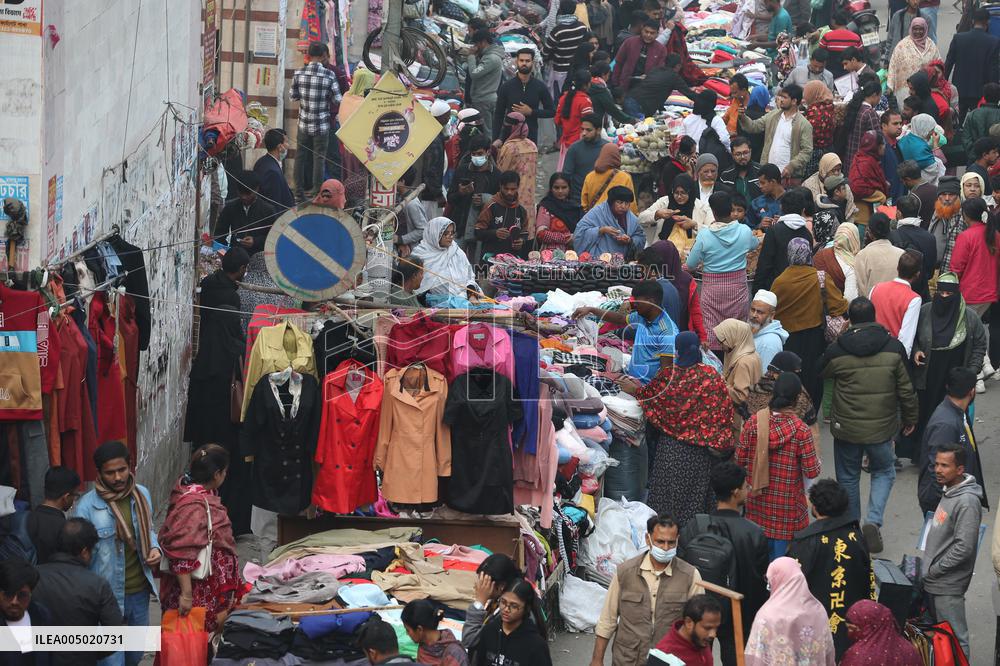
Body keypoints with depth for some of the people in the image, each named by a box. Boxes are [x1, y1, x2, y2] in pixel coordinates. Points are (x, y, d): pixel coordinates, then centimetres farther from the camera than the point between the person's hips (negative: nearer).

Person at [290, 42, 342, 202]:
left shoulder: (299, 73, -6)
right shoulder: (329, 75, -14)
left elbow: (293, 96, 3)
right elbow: (338, 100, -9)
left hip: (303, 123, 3)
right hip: (322, 125, -3)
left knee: (301, 156, 13)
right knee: (319, 158, 7)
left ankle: (299, 191, 16)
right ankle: (316, 192, 11)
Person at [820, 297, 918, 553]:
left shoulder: (837, 350, -12)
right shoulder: (894, 348, -9)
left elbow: (822, 373, 10)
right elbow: (906, 389, -3)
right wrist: (910, 418, 13)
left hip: (846, 428, 0)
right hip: (881, 427, 0)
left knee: (848, 477, 18)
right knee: (883, 472, 20)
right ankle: (874, 521, 0)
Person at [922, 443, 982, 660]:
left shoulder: (967, 502, -22)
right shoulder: (949, 491, 8)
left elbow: (963, 548, -24)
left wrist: (933, 570, -15)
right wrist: (927, 566, 14)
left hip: (948, 586, -10)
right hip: (933, 582, 10)